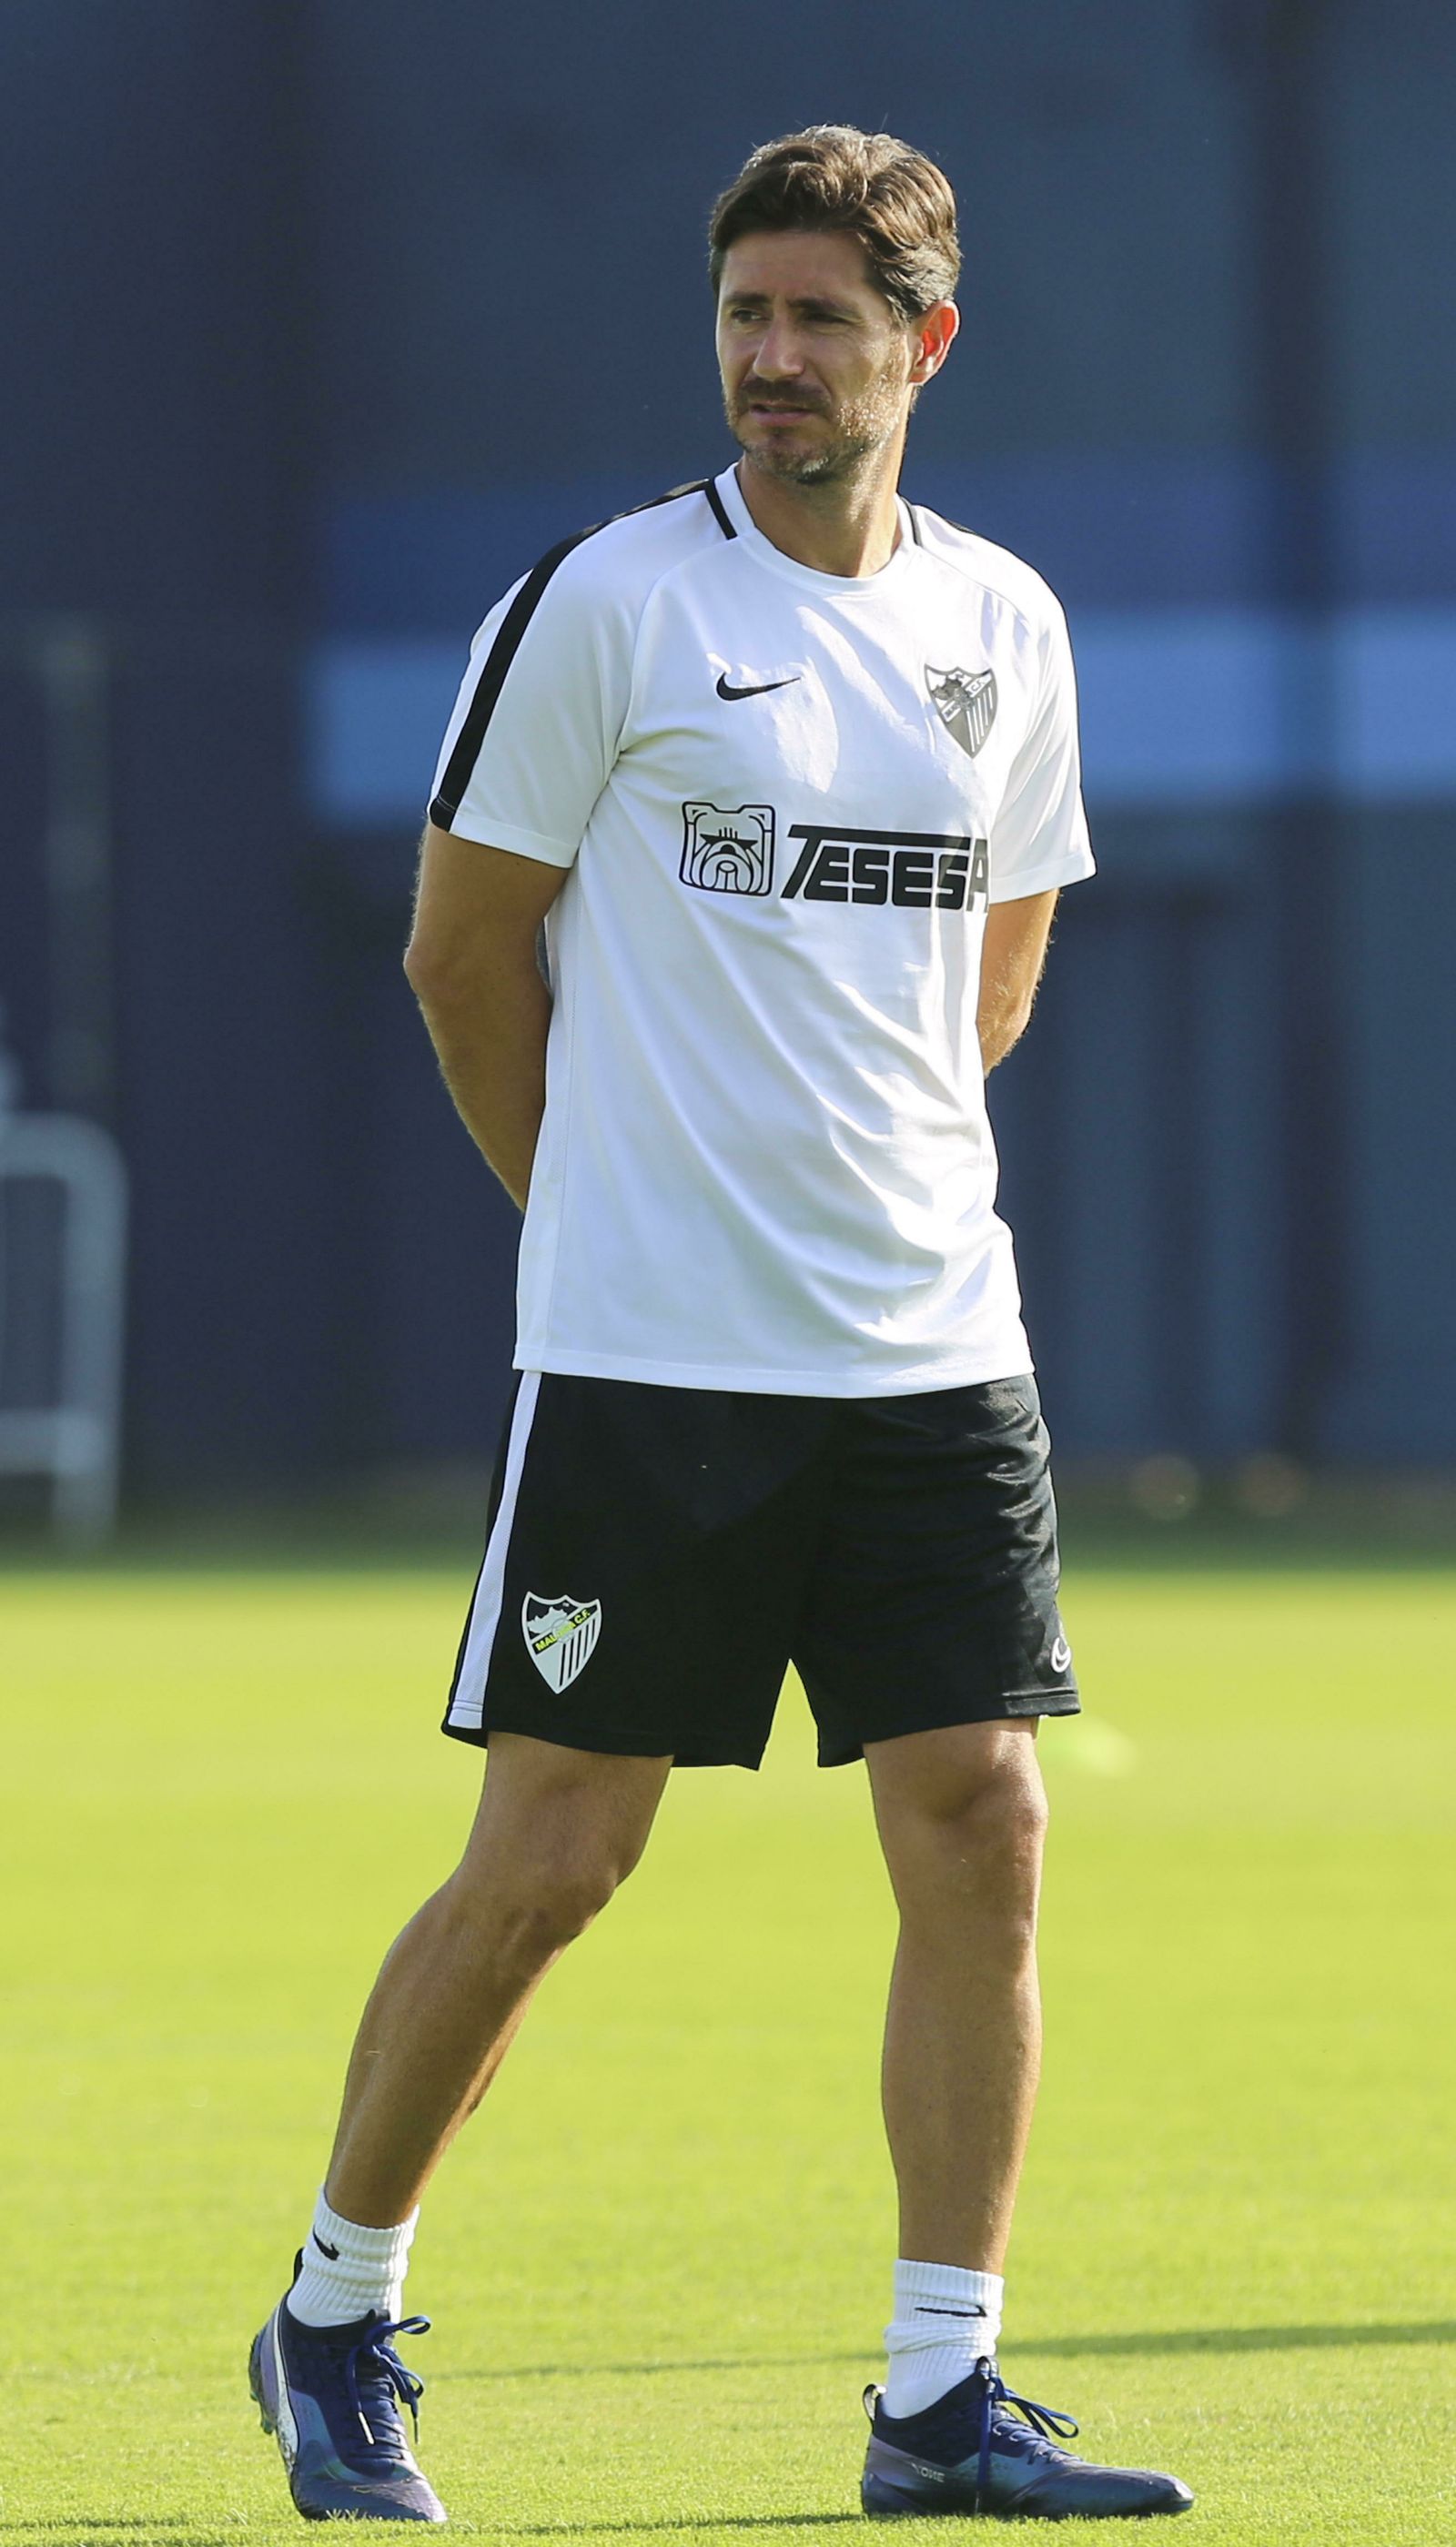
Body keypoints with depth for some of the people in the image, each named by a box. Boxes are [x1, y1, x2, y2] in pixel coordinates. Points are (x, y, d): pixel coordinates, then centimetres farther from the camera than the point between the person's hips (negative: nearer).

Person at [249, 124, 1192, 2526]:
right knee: (549, 1859, -4)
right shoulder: (604, 599, -5)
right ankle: (334, 2319, 15)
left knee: (981, 1828, -3)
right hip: (641, 1357, -4)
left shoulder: (1003, 622, 9)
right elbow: (463, 948, 2)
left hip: (934, 1343, 4)